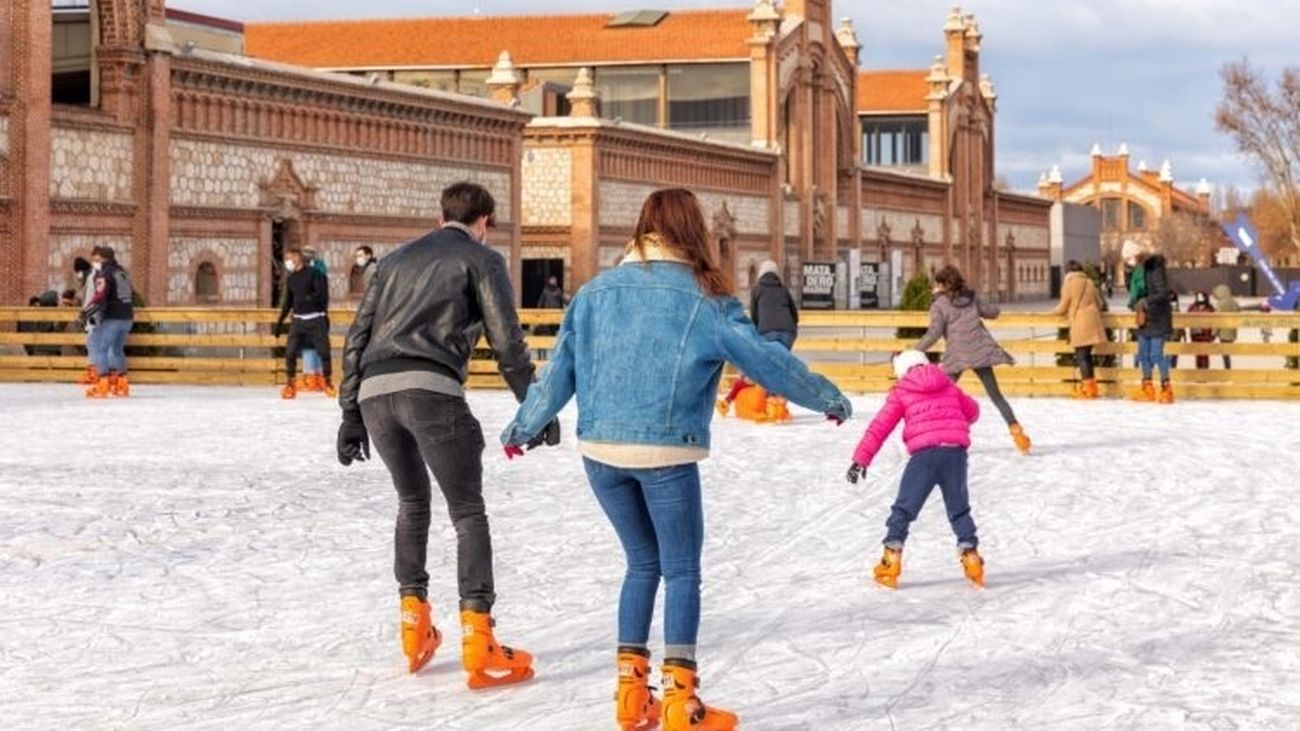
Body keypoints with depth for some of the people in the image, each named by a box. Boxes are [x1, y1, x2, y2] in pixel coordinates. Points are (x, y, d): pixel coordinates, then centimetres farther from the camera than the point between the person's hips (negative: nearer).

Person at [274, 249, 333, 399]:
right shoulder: (291, 279, 14)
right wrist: (279, 323, 20)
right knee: (290, 352, -7)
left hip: (316, 319, -5)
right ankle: (289, 385, 2)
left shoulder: (313, 273, -4)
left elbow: (322, 293, -13)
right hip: (298, 320, 5)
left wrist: (308, 299, -28)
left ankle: (328, 383, 13)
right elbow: (288, 303, 21)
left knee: (324, 351, -3)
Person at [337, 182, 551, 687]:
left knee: (412, 502, 25)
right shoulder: (481, 259, 14)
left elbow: (358, 337, 24)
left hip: (374, 392, 5)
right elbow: (507, 341, 4)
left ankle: (414, 625, 21)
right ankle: (478, 643, -5)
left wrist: (351, 413, 23)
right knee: (468, 512, 3)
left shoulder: (396, 259, 29)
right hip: (431, 390, -5)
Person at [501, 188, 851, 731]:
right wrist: (827, 398, 11)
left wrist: (524, 425, 25)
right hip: (665, 453, -4)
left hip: (600, 449, 4)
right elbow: (765, 359, -1)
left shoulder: (598, 291, 8)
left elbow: (561, 368, 12)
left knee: (643, 563, 18)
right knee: (682, 571, 7)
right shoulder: (703, 298, -3)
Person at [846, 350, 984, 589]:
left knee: (904, 508, 5)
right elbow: (972, 411, 33)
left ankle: (892, 559, -2)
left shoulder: (901, 391, 11)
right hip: (956, 451, 3)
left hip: (925, 453, -3)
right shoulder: (949, 386, 21)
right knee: (959, 509, 19)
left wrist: (861, 458, 3)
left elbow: (880, 426, 5)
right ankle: (970, 555, 12)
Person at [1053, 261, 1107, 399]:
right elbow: (1100, 303, 17)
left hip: (1080, 324, -6)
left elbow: (1063, 307, -2)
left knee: (1081, 355, -3)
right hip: (1093, 323, 6)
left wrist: (1054, 311, 18)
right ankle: (1091, 386, 15)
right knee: (1086, 354, 14)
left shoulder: (1069, 284, -5)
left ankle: (1088, 387, -8)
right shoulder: (1090, 282, 12)